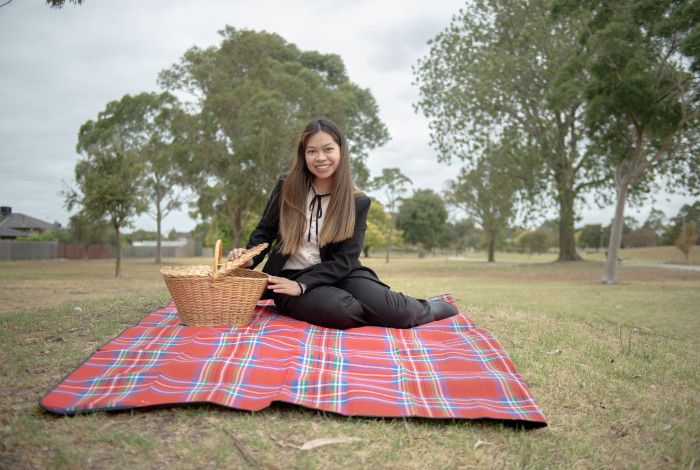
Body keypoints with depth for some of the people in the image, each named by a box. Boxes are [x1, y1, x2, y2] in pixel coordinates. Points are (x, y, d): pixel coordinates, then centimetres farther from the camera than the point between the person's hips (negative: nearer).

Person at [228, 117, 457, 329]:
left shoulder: (357, 202, -2)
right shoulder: (286, 187, -1)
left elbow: (343, 260, -7)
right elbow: (265, 230, 10)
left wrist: (301, 285, -21)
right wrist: (249, 257, -13)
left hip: (337, 275, 1)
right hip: (290, 276, 0)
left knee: (393, 310, -28)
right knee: (340, 310, -34)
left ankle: (428, 309, 8)